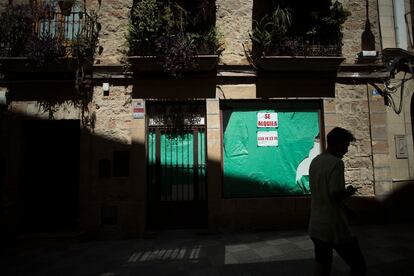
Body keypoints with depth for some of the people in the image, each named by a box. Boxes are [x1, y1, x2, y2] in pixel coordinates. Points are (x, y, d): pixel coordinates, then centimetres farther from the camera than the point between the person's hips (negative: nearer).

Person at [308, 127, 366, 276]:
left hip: (316, 226, 8)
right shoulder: (337, 163, -15)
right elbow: (336, 195, -22)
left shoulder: (314, 162, 9)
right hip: (335, 227, -7)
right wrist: (349, 191, -2)